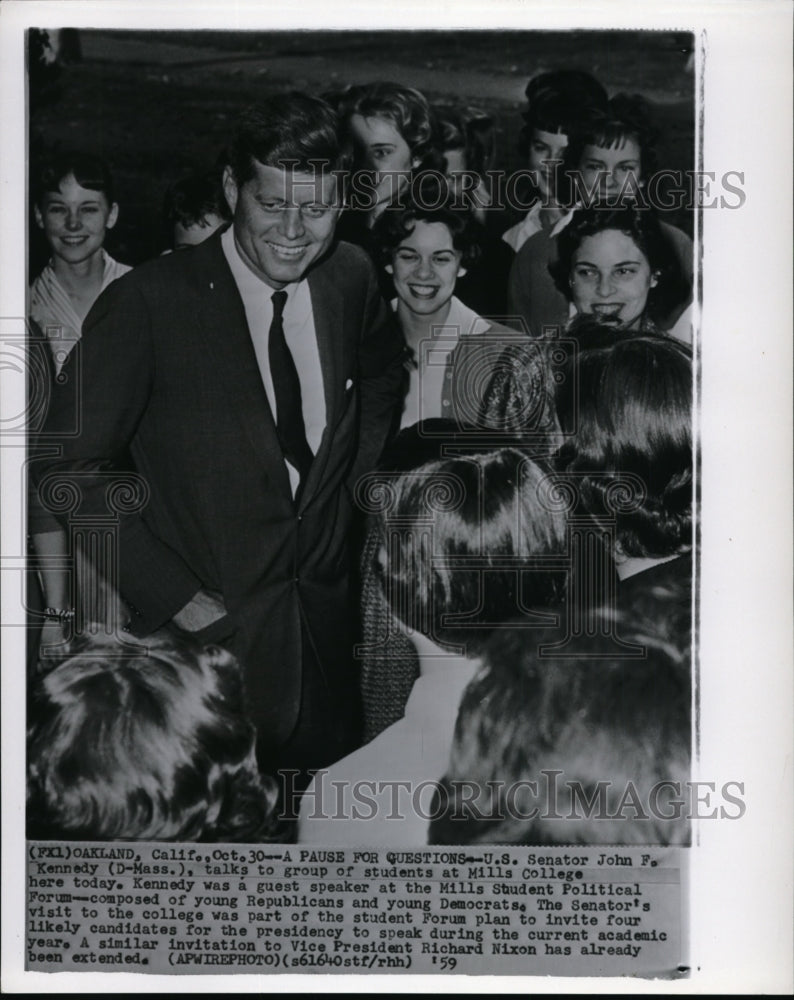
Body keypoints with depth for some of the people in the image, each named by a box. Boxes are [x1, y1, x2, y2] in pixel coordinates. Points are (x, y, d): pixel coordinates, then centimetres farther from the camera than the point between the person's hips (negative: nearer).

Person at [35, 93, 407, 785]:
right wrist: (175, 597, -18)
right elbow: (70, 469, -16)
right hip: (200, 628, -4)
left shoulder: (350, 276, -2)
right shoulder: (149, 301, -18)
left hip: (326, 624, 5)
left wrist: (352, 484, 9)